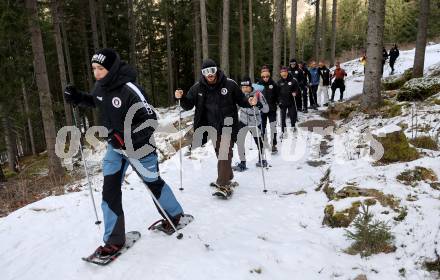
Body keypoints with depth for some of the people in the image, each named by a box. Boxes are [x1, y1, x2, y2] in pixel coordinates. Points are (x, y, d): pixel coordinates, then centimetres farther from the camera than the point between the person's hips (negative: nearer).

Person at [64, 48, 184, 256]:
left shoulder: (129, 90, -27)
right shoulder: (100, 87, -5)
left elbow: (151, 120, -25)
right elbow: (95, 101, 19)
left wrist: (126, 137, -32)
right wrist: (78, 98, -1)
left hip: (139, 145, -6)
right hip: (115, 145, 6)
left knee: (153, 183, 12)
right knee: (110, 190, 0)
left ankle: (175, 214, 39)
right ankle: (114, 239, 13)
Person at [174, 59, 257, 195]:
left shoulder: (229, 84, -7)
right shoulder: (197, 87, 0)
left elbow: (240, 99, 3)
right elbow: (188, 105, 6)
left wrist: (249, 102, -17)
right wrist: (181, 98, -13)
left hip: (227, 124, -4)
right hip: (211, 126, 4)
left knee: (224, 153, -14)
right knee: (219, 153, 15)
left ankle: (223, 184, -8)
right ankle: (227, 178, 34)